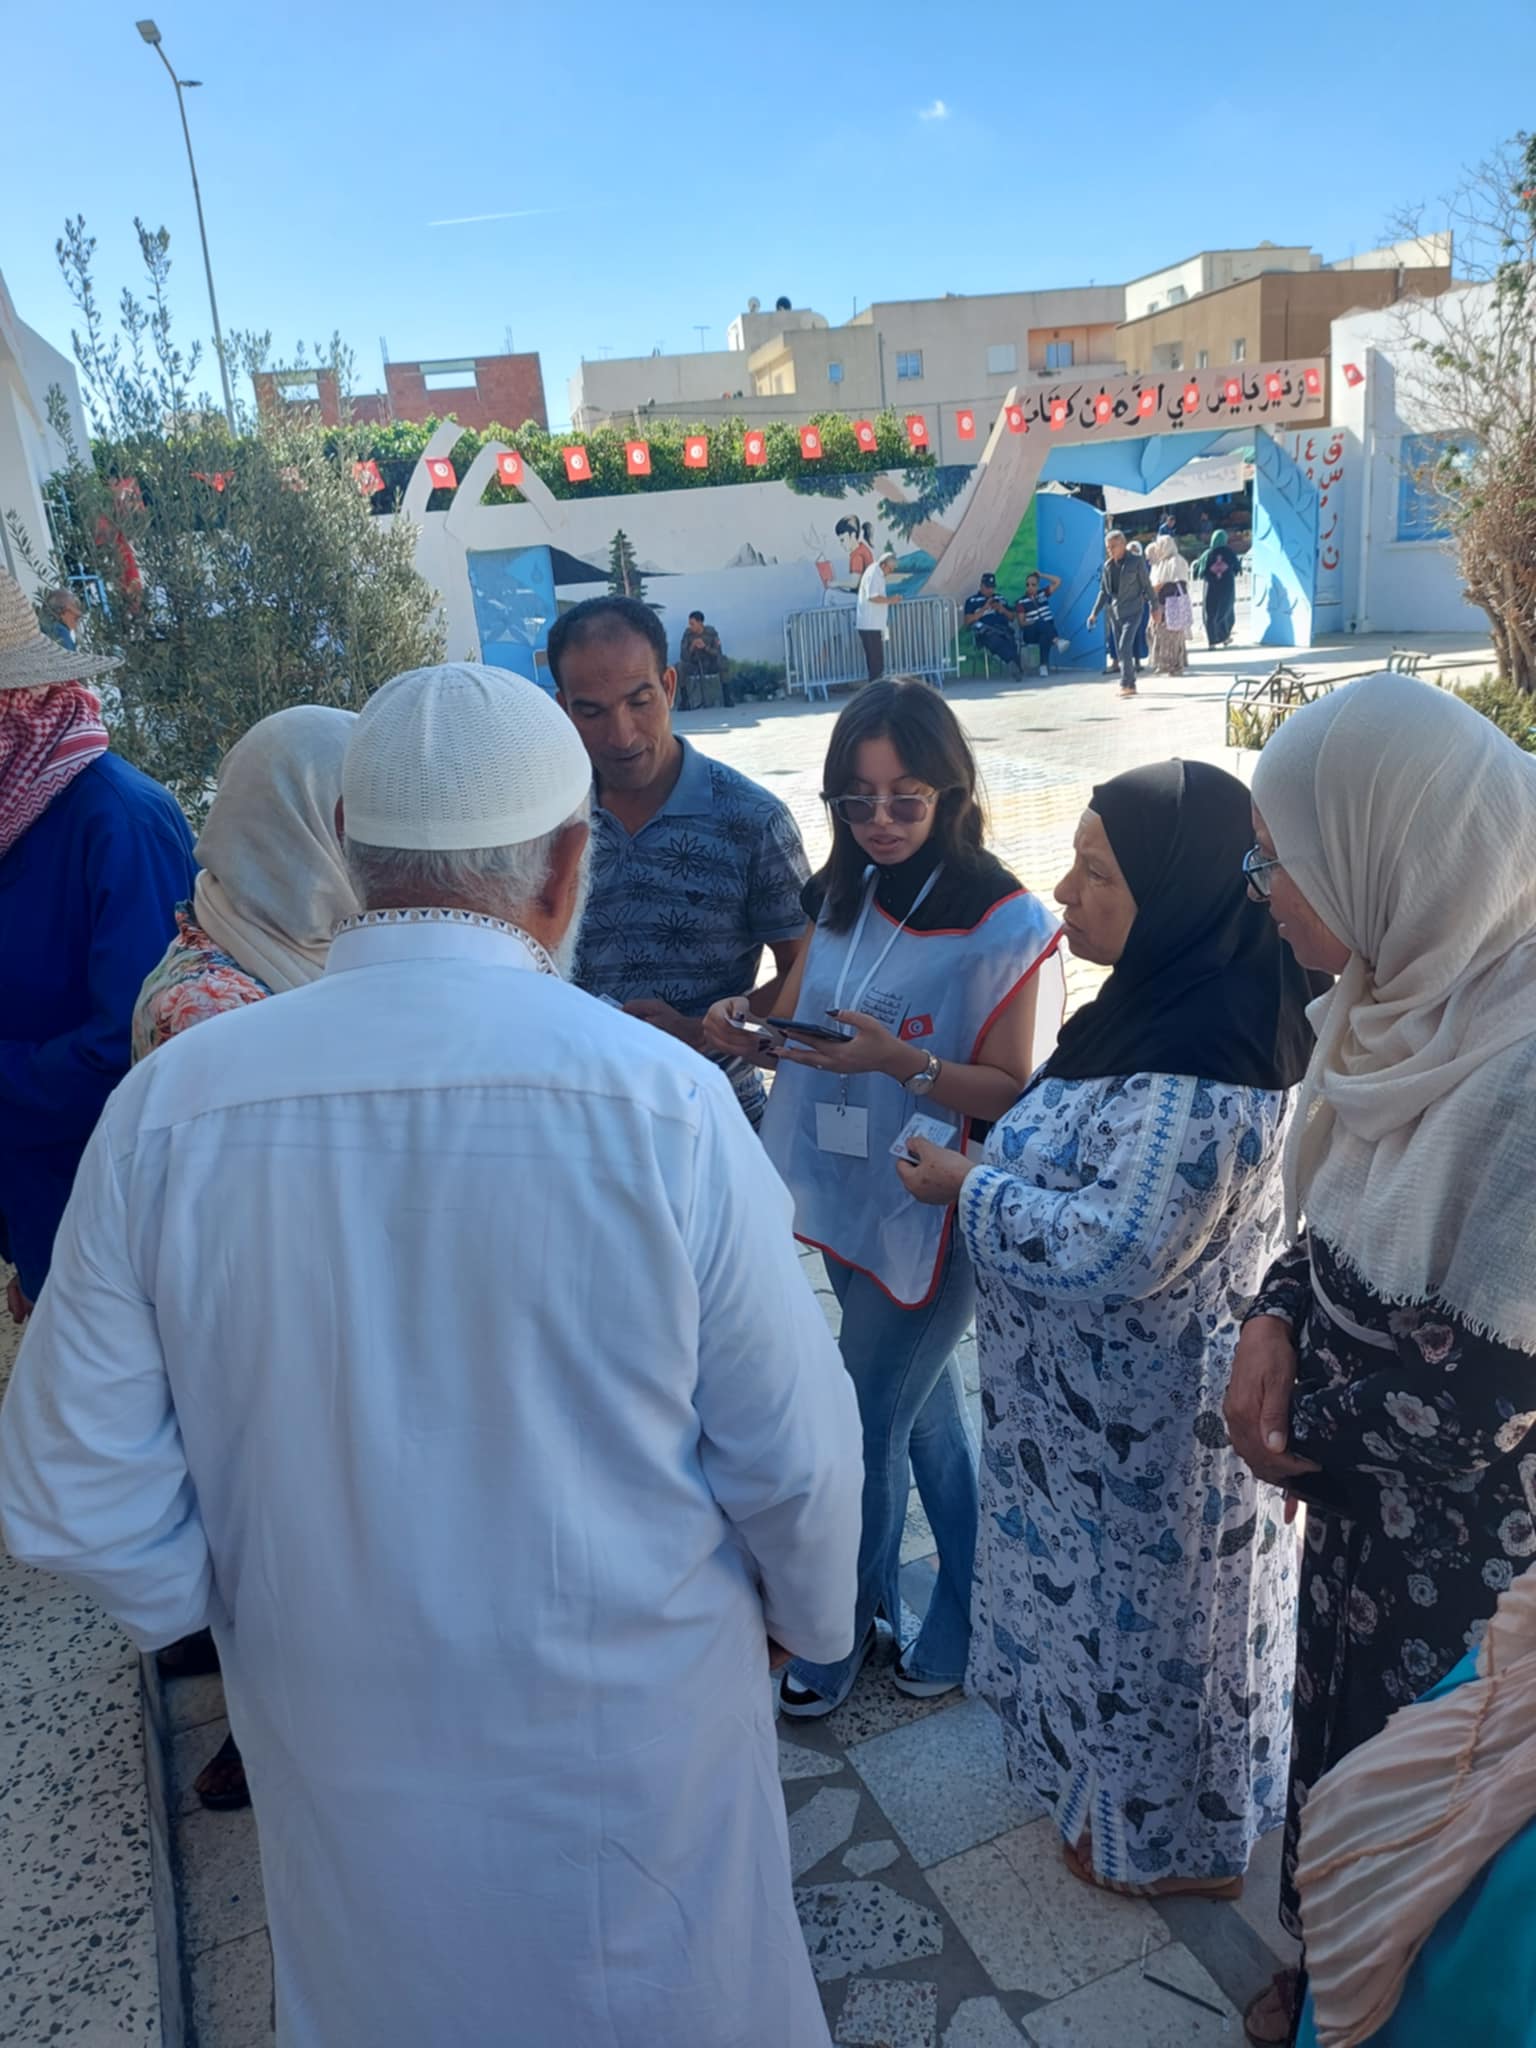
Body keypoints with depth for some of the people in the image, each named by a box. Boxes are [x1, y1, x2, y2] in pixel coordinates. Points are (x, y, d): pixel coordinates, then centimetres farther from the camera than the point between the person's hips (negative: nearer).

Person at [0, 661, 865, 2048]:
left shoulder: (167, 1105, -17)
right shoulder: (662, 1100, -24)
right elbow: (793, 1456, -15)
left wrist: (258, 1610, 9)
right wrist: (808, 1615, 7)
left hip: (343, 1762, 3)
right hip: (635, 1746, -2)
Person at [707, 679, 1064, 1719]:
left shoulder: (1006, 922, -16)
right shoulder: (841, 898, 4)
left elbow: (1020, 1095, -17)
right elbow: (806, 1035, 10)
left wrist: (903, 1062, -30)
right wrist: (748, 1030, -11)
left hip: (933, 1214, -6)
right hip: (849, 1202, 6)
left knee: (867, 1433, 5)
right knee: (926, 1411, 20)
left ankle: (841, 1632, 30)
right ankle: (972, 1608, 41)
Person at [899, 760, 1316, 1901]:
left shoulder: (1200, 1056, -32)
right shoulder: (1170, 997, -2)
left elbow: (1120, 1247, -31)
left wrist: (971, 1189, -19)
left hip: (1147, 1418, -9)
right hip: (1107, 1391, 9)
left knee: (1143, 1604, 14)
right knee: (1122, 1591, 27)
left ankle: (1169, 1843, 41)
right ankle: (1125, 1786, 52)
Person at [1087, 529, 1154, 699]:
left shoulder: (1136, 561, -4)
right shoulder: (1107, 565, 9)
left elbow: (1147, 585, -1)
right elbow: (1103, 591, 14)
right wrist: (1095, 612, 8)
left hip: (1132, 611, -5)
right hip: (1114, 612, 5)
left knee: (1125, 647, -18)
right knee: (1120, 651, 6)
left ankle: (1126, 684, -14)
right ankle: (1131, 685, 15)